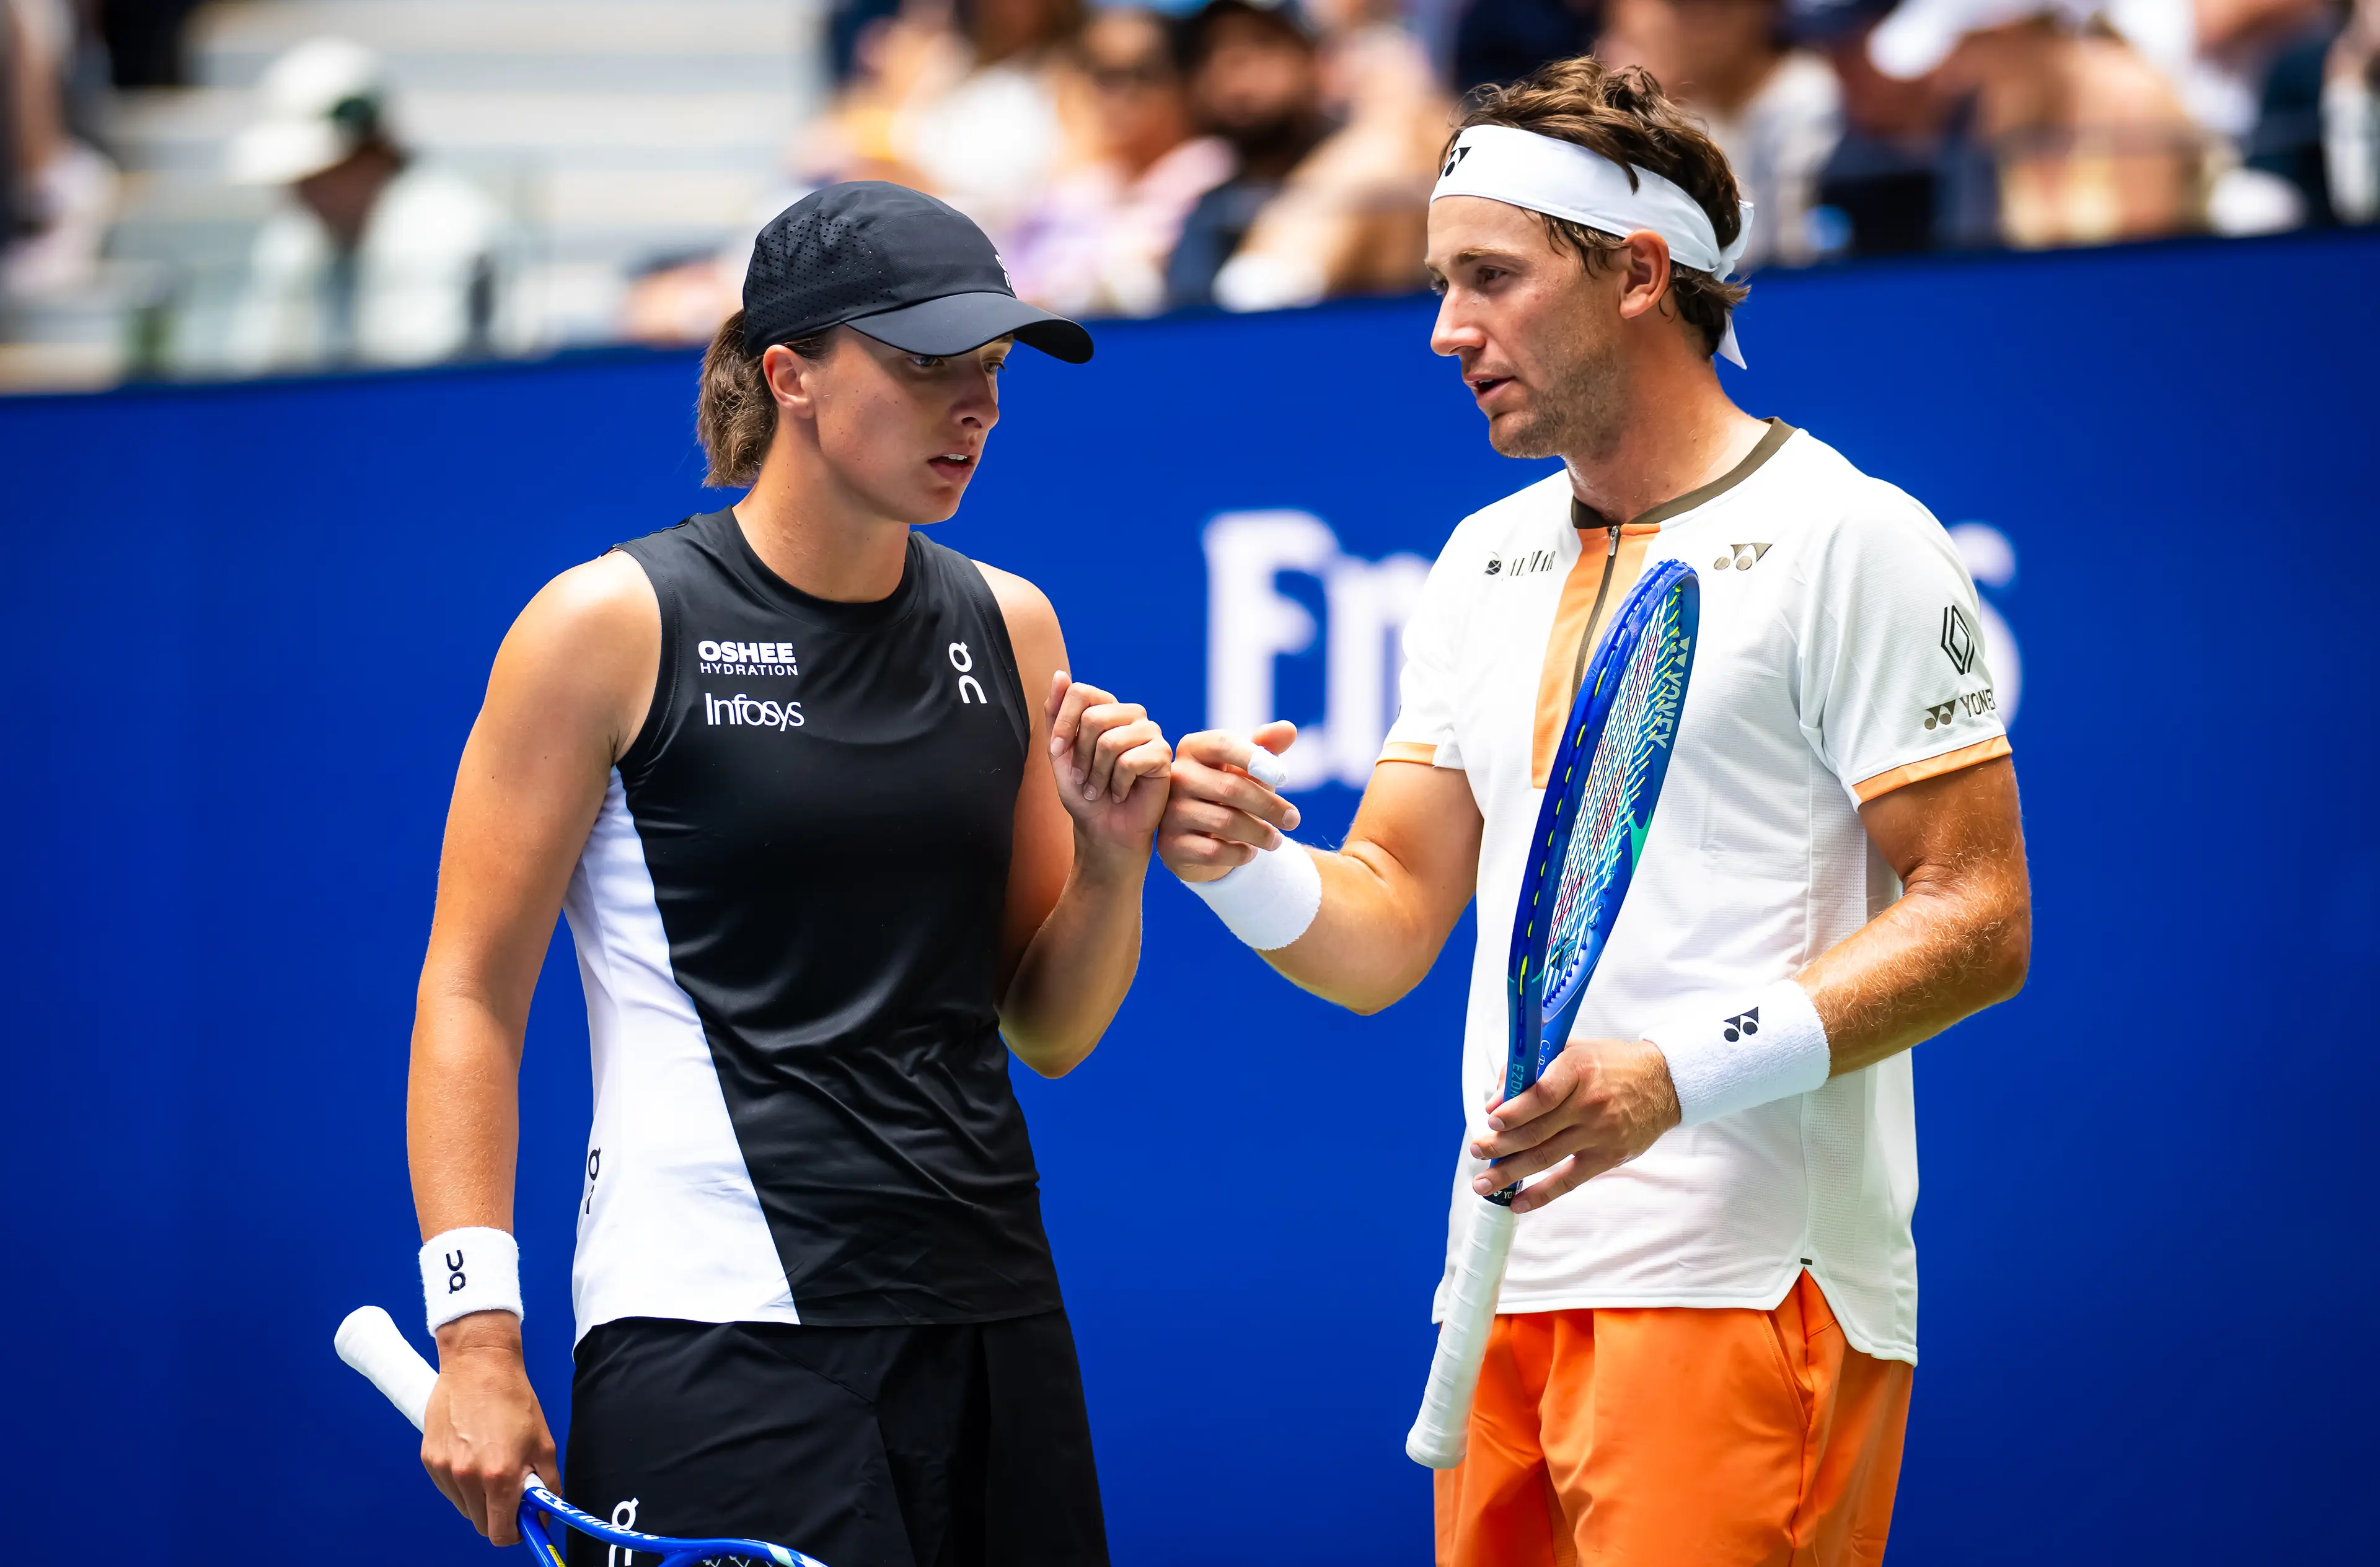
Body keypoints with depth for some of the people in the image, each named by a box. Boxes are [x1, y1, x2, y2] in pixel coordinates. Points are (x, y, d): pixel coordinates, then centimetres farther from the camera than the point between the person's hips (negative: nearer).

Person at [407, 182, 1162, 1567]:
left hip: (990, 1320, 6)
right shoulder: (616, 624, -4)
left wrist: (1112, 854, -3)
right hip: (717, 1340, -5)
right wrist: (478, 1339, -12)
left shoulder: (1006, 629, 11)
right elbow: (469, 996, -4)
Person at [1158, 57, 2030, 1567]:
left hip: (1745, 1289, -7)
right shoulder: (1486, 562, 18)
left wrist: (1684, 1070, -21)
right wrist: (1243, 860, -5)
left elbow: (1978, 920, -10)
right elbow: (1387, 934, 17)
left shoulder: (1845, 537, -5)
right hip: (1511, 1289, 7)